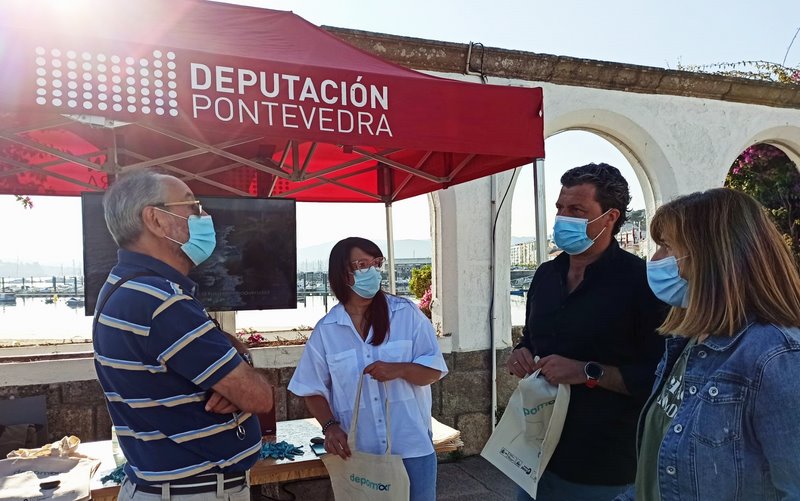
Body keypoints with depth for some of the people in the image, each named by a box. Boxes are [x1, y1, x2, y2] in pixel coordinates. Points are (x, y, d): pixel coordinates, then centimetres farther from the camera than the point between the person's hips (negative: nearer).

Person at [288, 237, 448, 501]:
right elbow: (313, 390, 5)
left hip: (412, 449, 0)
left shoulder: (407, 314, -5)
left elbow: (434, 370, -3)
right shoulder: (325, 330, -1)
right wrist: (330, 426, -11)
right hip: (358, 454, 1)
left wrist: (398, 369, -21)